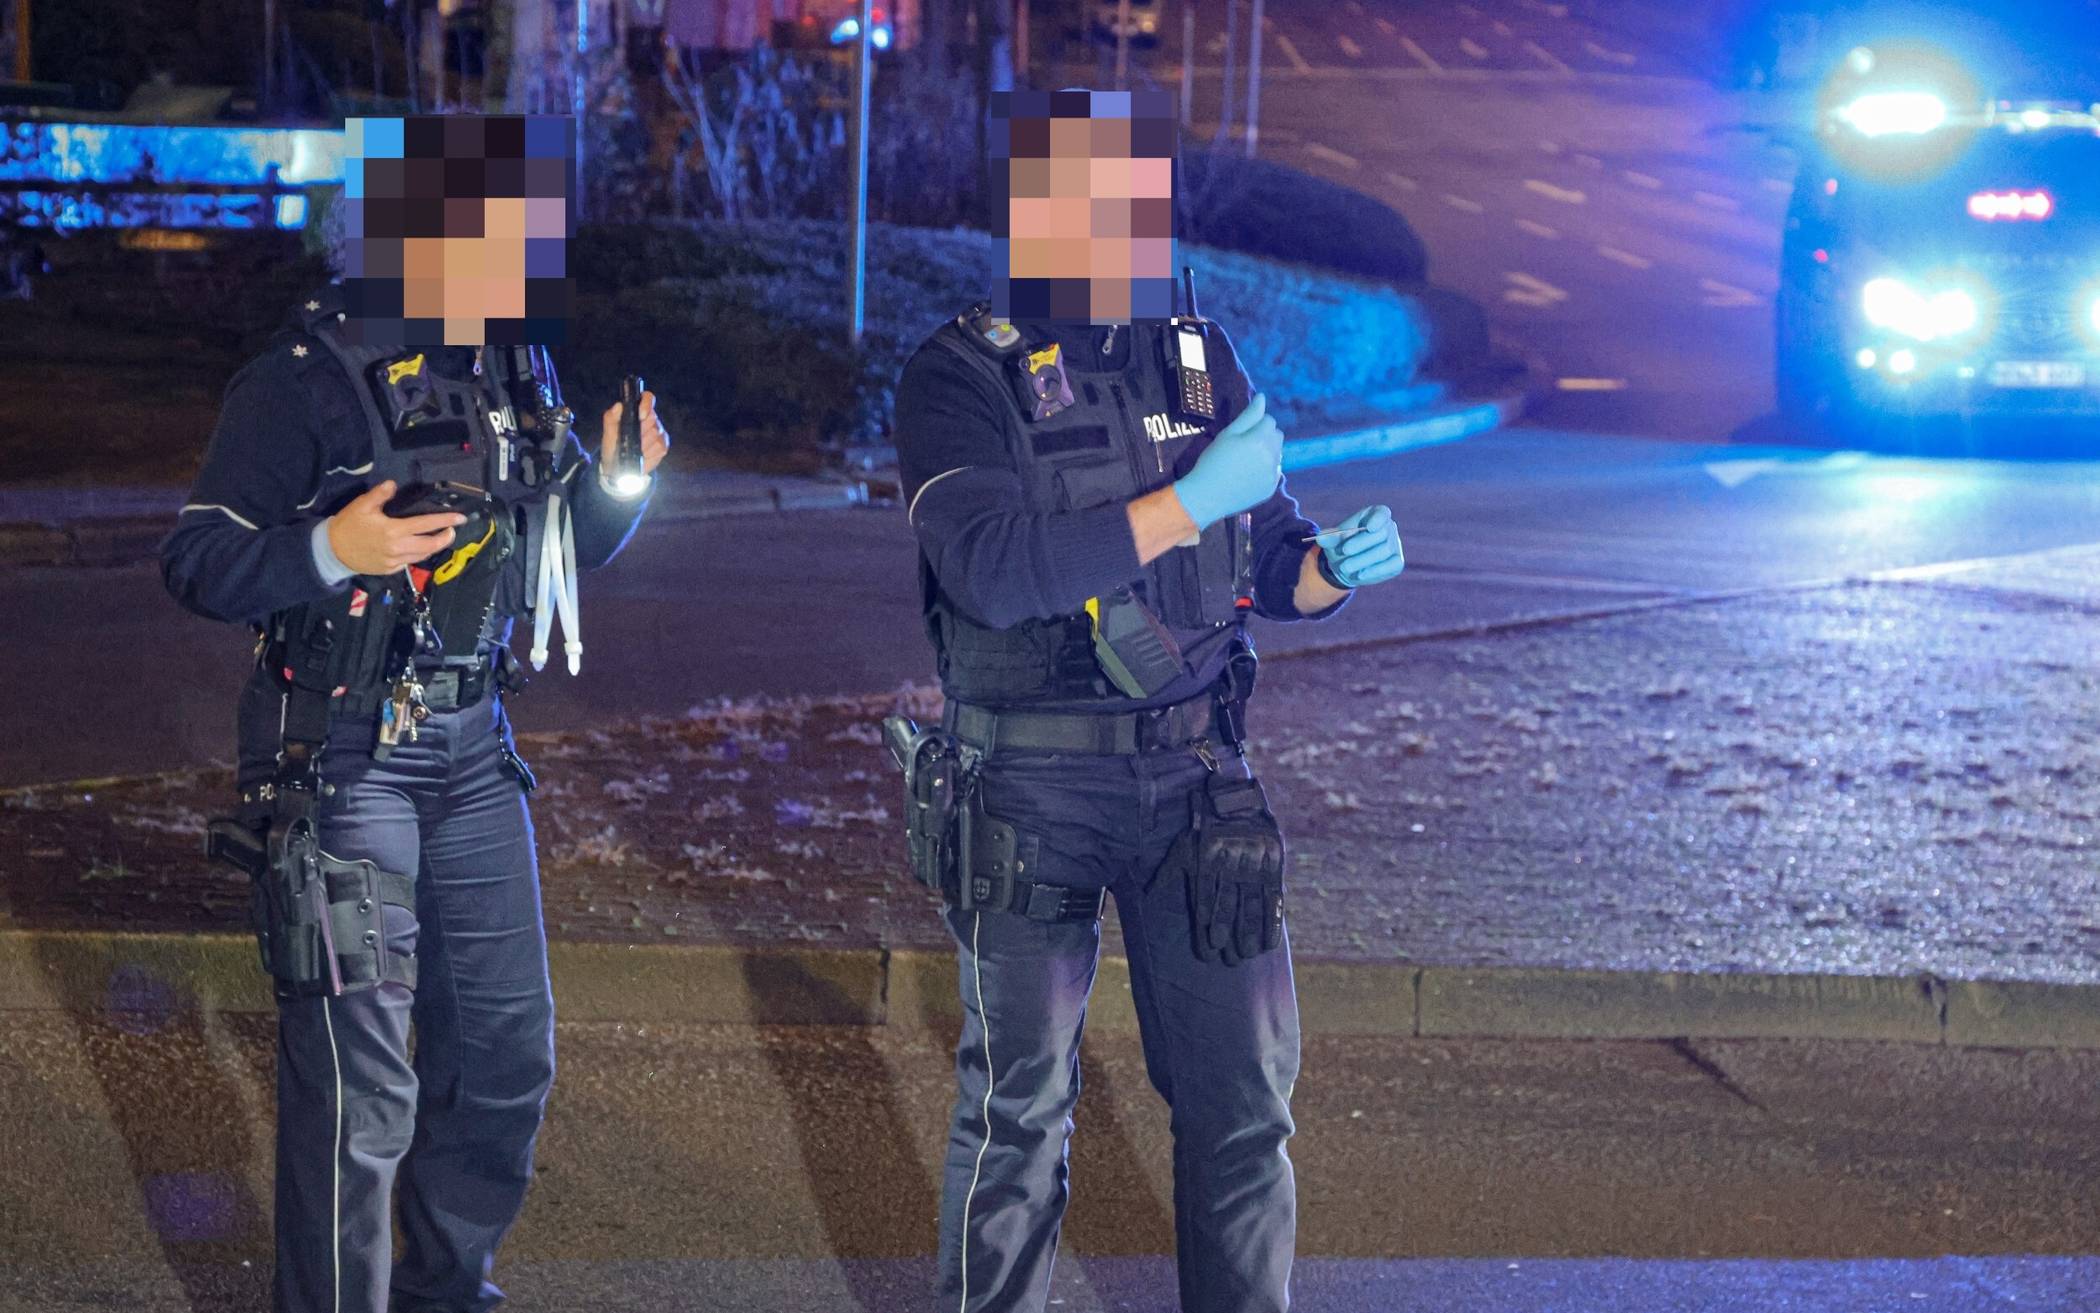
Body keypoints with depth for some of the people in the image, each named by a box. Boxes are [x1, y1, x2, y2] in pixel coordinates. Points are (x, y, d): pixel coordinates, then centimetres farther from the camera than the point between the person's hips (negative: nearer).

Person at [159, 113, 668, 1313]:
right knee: (360, 1079, -8)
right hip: (340, 753, -7)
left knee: (507, 1053, 13)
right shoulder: (313, 372, -13)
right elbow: (197, 562, -14)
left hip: (472, 748, 7)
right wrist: (330, 550, -29)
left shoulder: (516, 368, 7)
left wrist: (614, 484, -2)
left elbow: (560, 552, 18)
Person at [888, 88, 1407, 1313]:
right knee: (1019, 1105, 5)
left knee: (1243, 1094, 6)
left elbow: (1271, 564, 11)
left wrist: (1337, 564, -13)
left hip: (1196, 780, 4)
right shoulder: (963, 376, -10)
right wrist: (1192, 502, -27)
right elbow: (992, 569, -25)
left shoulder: (1201, 359, 6)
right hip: (1029, 792, -4)